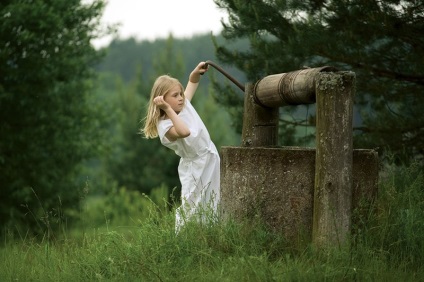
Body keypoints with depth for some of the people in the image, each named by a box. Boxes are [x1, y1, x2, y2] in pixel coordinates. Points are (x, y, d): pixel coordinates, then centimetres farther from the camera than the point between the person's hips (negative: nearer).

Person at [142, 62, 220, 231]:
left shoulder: (185, 105, 0)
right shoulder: (164, 125, -23)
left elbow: (192, 82, 18)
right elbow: (184, 132, -44)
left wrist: (197, 72, -5)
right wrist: (168, 109, -41)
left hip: (211, 161, 8)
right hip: (195, 169, -8)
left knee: (213, 211, 12)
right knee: (191, 211, -8)